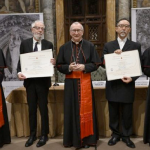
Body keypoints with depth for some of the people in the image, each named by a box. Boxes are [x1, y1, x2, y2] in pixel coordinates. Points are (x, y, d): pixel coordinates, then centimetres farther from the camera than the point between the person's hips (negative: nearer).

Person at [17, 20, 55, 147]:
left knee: (43, 108, 7)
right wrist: (19, 72, -14)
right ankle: (32, 134, 27)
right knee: (32, 109, 12)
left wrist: (53, 63, -20)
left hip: (43, 81, -1)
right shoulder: (25, 43, 4)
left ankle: (44, 135, 22)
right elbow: (20, 61, 4)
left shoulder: (48, 44, 2)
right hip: (30, 81, 2)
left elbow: (51, 62, 3)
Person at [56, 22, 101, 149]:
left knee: (85, 110, 3)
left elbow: (96, 64, 2)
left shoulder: (90, 46, 3)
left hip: (85, 82, -1)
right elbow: (59, 66, 5)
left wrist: (84, 67, -15)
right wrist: (69, 67, -14)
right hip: (70, 83, 1)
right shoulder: (64, 48, 7)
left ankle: (86, 138, 15)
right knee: (71, 110, 5)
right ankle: (73, 138, 18)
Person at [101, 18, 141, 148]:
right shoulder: (108, 46, 8)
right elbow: (104, 63, 1)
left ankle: (126, 136, 26)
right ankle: (115, 134, 28)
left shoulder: (136, 46, 4)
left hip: (127, 85, -1)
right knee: (113, 113, 11)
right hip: (112, 85, 1)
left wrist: (132, 78, -16)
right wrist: (113, 55, -14)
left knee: (127, 114, 9)